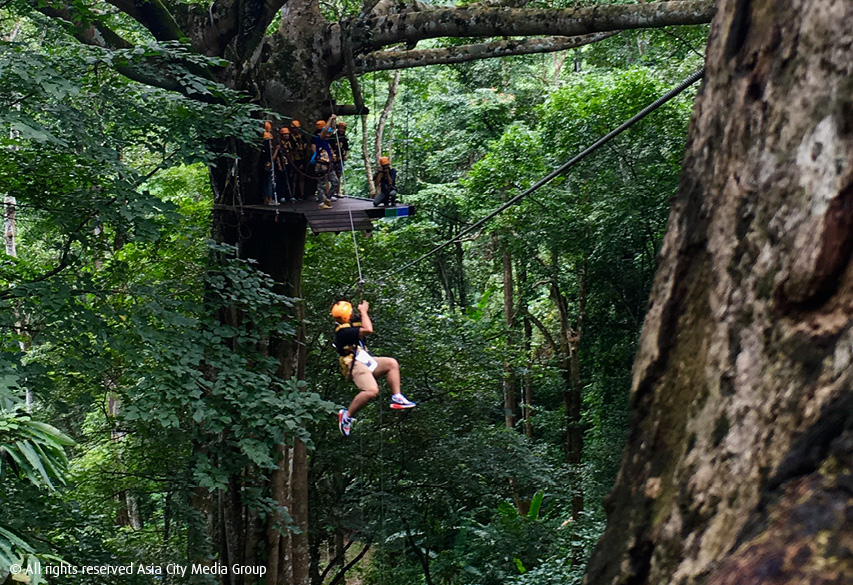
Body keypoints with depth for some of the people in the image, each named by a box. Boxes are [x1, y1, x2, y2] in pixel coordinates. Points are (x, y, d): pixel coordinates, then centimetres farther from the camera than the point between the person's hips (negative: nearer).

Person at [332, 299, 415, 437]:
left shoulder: (350, 326, 14)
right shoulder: (343, 331, -18)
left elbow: (366, 326, 31)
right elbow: (368, 330, -25)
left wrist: (364, 310, 16)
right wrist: (363, 311, -12)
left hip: (364, 361, 11)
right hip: (353, 364, -11)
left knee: (392, 363, 8)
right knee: (372, 390, -28)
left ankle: (397, 398, 5)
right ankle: (347, 415, -13)